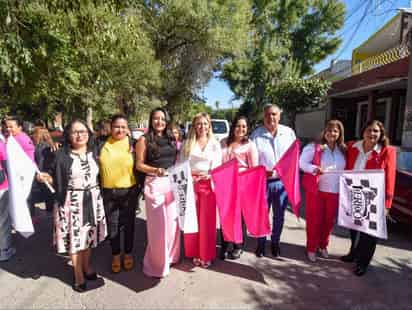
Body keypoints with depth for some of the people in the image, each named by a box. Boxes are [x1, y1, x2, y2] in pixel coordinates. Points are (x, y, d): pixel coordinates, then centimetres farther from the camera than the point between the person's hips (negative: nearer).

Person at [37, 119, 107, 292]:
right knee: (74, 236, 5)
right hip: (72, 201, -3)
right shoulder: (62, 155, -8)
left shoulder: (94, 152, 4)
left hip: (92, 200, 4)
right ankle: (78, 274, 25)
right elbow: (55, 179, -6)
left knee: (89, 234, 15)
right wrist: (45, 177, -23)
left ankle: (86, 266, 38)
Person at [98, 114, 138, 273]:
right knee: (112, 225, 13)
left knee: (128, 224, 12)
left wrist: (139, 188, -1)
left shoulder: (132, 144, -4)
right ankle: (115, 255, 32)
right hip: (108, 192, 2)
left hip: (129, 191, -1)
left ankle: (128, 253, 32)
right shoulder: (102, 146, 1)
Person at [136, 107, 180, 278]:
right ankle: (157, 263, 19)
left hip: (172, 183, 5)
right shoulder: (144, 139, -2)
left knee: (172, 221, 10)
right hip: (154, 184, -4)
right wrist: (155, 170, -20)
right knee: (158, 223, 1)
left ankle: (171, 256, 31)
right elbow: (139, 164, -5)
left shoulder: (172, 139, 11)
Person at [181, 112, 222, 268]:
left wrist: (210, 175, -18)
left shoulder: (215, 144, 7)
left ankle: (207, 255, 18)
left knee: (207, 220, 4)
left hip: (208, 184, -1)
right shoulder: (187, 144, 9)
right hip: (191, 183, 1)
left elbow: (217, 166, 0)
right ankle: (195, 253, 22)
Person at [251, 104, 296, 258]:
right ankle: (261, 243, 29)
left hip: (283, 181, 2)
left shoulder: (289, 132, 1)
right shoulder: (256, 134, -5)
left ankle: (275, 242, 35)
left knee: (279, 215, 15)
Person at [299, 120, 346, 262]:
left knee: (329, 220, 15)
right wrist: (315, 169, -26)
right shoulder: (314, 147, -8)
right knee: (314, 219, 6)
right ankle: (311, 248, 22)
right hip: (316, 190, -4)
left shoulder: (343, 150, 7)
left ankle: (323, 245, 36)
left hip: (335, 191, 4)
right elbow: (302, 163, -10)